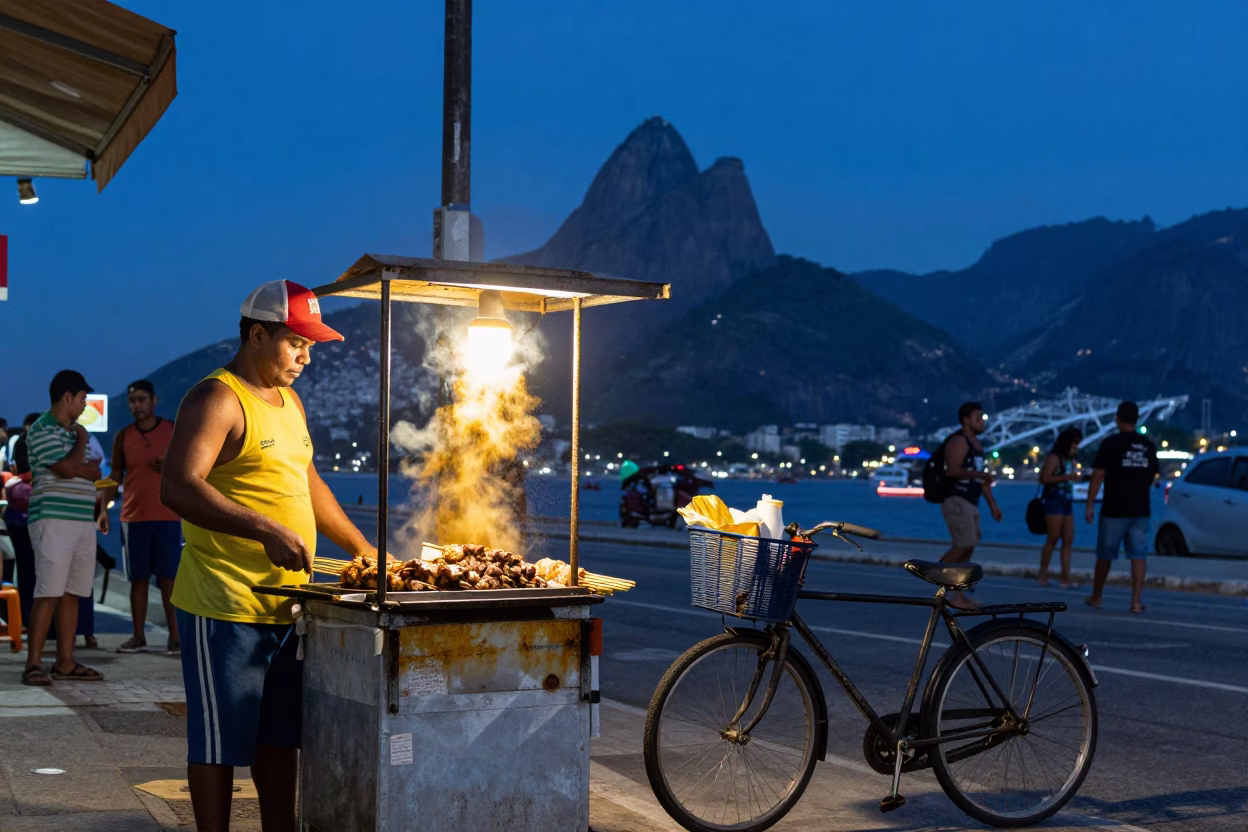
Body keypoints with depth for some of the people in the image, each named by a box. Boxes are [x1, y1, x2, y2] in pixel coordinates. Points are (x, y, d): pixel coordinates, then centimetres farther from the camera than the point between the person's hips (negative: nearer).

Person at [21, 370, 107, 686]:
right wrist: (81, 440, -1)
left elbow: (95, 473, 14)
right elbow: (68, 468, -17)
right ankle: (33, 664, -9)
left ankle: (65, 662, 10)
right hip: (54, 520, -8)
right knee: (49, 593, -11)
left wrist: (74, 466, -6)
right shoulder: (42, 430, -6)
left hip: (83, 521, 8)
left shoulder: (74, 431, 21)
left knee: (72, 593, 7)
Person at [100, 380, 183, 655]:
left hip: (168, 516, -2)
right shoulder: (123, 436, 9)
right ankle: (138, 637, 12)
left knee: (169, 578, -4)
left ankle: (175, 637, -1)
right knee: (138, 579, 5)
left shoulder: (174, 431, 3)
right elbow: (115, 476, 12)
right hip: (133, 517, 2)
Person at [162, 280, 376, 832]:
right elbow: (179, 488, -24)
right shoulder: (217, 399, -12)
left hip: (287, 603, 9)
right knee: (220, 740, 1)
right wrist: (266, 529, -32)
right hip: (226, 607, -9)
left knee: (279, 736, 15)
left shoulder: (289, 401, 16)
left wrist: (361, 549, 23)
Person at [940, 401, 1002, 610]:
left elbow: (981, 478, 24)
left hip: (970, 502, 10)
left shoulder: (976, 444, 20)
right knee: (965, 544, -18)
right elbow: (952, 470, -24)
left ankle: (957, 595, 9)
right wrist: (978, 473, -34)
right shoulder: (958, 441, -10)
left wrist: (992, 504, 22)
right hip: (956, 500, -10)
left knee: (967, 548, 7)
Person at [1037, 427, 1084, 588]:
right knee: (1053, 539, -6)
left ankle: (1065, 577, 2)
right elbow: (1044, 478, -20)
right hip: (1053, 501, -8)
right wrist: (1066, 477, -23)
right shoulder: (1053, 458, -10)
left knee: (1068, 540, 3)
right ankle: (1043, 574, 3)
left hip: (1066, 502, 8)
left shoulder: (1070, 460, 13)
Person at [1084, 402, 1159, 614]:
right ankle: (1136, 601, -4)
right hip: (1140, 509, 3)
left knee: (1105, 555, 9)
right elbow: (1153, 477, 15)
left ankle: (1096, 597, 21)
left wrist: (1090, 504, -8)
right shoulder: (1149, 446, 6)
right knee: (1139, 555, 2)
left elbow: (1098, 476, -12)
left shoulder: (1110, 444, -8)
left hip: (1114, 509, -3)